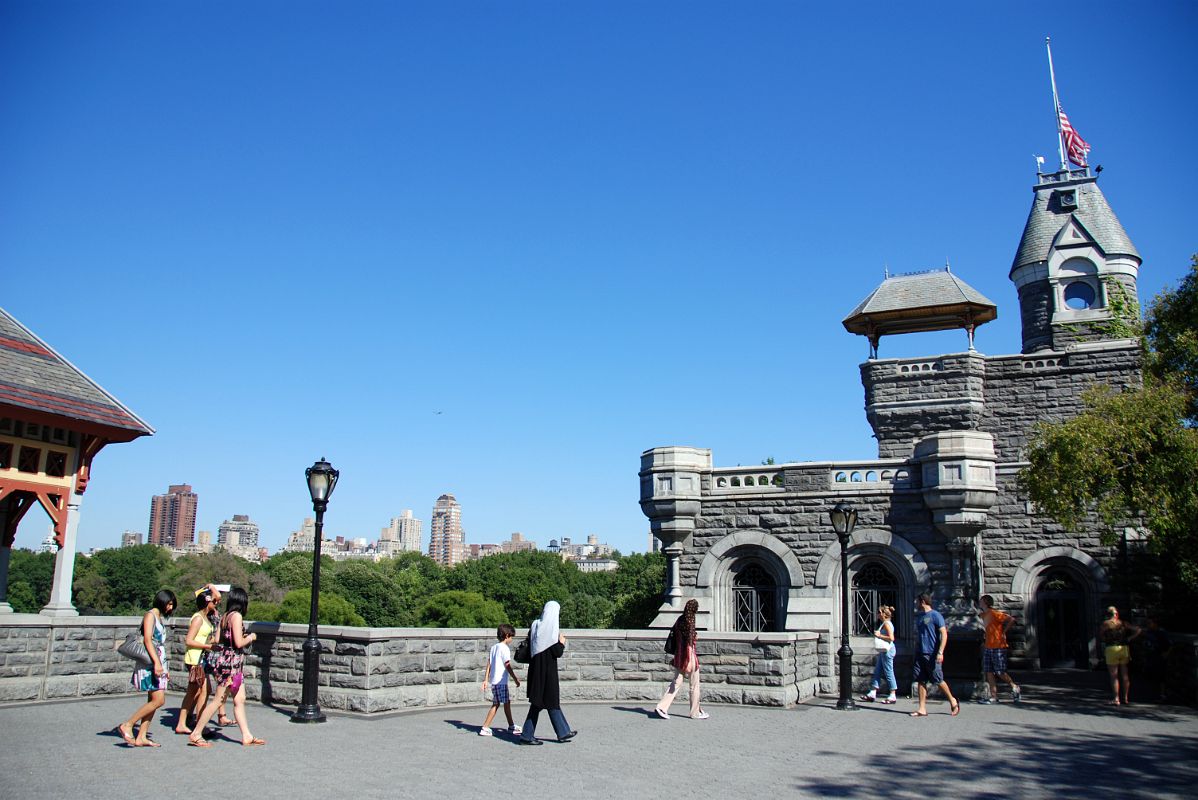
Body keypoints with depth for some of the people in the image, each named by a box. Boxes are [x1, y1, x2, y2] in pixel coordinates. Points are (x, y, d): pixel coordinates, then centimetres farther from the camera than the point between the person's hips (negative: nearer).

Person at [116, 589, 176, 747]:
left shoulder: (160, 618, 20)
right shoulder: (150, 615, -6)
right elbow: (147, 640, -17)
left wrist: (164, 668, 23)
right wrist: (156, 662, -26)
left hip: (158, 664, 9)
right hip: (150, 663, -9)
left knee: (153, 701, 5)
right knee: (158, 700, -14)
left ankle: (141, 737, 6)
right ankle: (127, 725, -7)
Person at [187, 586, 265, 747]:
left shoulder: (225, 616, 10)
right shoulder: (236, 616, -14)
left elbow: (218, 639, 10)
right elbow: (239, 643, -19)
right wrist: (250, 638, 0)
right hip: (230, 662, -9)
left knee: (240, 700, 9)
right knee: (217, 700, -2)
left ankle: (247, 736, 11)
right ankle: (195, 735, 6)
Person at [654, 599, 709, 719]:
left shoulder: (679, 620, 5)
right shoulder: (689, 622, -19)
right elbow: (689, 643, -21)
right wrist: (688, 663, -21)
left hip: (678, 656, 8)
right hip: (688, 656, -8)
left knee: (676, 682, 11)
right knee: (694, 685, 8)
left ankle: (661, 707, 2)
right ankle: (695, 712, 19)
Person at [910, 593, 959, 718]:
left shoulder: (935, 615, -9)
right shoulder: (919, 616, 15)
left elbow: (944, 634, -13)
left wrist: (940, 652, -20)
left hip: (932, 655, -7)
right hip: (920, 654, 7)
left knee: (938, 680, 0)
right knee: (921, 681, 3)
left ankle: (953, 701, 22)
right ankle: (922, 709, 4)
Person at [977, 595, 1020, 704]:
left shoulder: (995, 614, -13)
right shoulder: (984, 615, 13)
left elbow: (1011, 619, -20)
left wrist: (1004, 631, -14)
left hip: (999, 647, -8)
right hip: (988, 648, 8)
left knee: (999, 672, -4)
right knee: (989, 672, 3)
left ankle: (1014, 687, 20)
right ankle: (993, 696, 5)